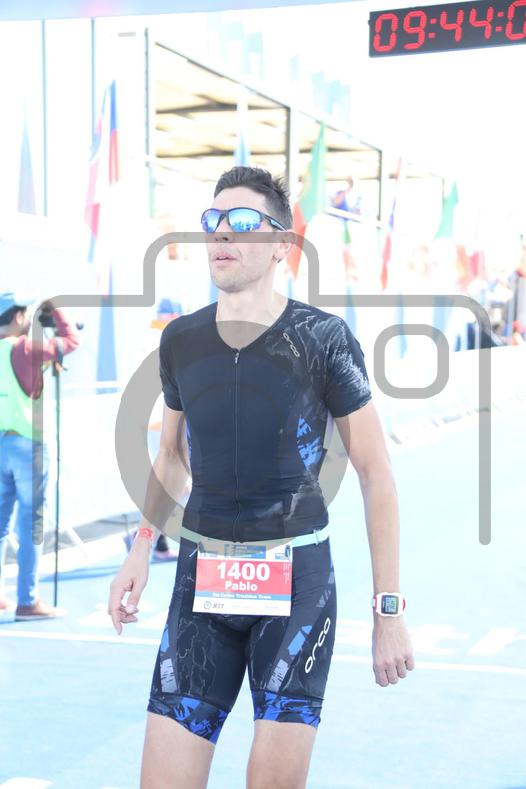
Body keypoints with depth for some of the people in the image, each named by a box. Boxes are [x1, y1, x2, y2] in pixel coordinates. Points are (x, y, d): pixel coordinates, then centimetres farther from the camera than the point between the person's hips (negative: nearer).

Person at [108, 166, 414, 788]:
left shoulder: (322, 339, -9)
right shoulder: (180, 340, 2)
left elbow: (375, 472, -6)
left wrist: (388, 610, -8)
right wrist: (143, 545, 5)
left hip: (298, 576, -3)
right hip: (202, 571, 3)